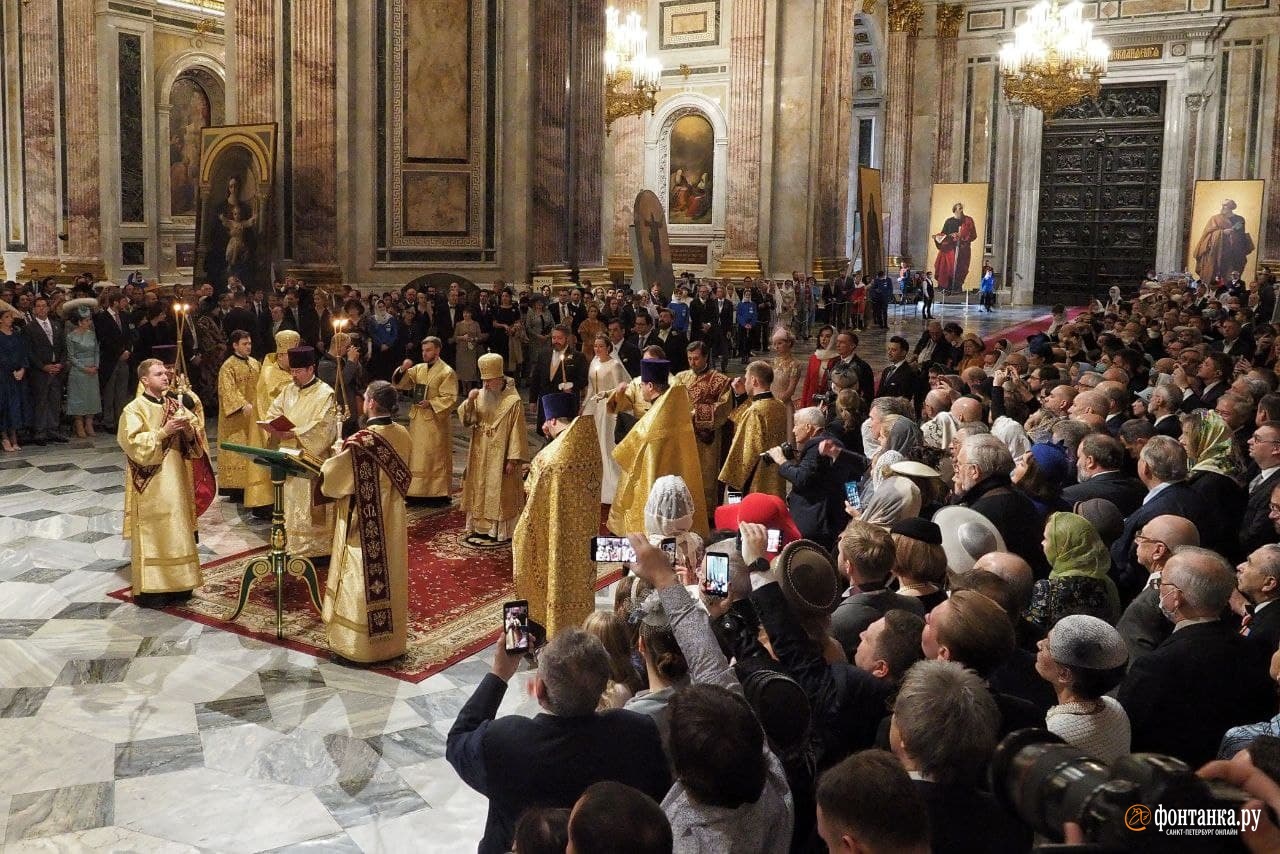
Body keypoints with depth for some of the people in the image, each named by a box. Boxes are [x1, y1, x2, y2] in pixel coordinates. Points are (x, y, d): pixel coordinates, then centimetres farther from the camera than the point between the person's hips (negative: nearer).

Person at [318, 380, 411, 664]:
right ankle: (391, 640, 26)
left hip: (363, 527, -6)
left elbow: (331, 479, -14)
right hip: (392, 523, 6)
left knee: (360, 581, 4)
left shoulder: (360, 441, -22)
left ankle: (356, 646, 13)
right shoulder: (403, 436, -3)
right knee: (388, 577, 15)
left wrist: (337, 454, 4)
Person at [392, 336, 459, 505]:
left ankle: (440, 494, 9)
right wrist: (402, 370, -16)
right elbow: (400, 384, 2)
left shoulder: (447, 372, -8)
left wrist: (430, 403, -21)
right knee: (417, 458, 9)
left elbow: (450, 398, -12)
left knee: (437, 459, 1)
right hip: (417, 420, 6)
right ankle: (418, 492, 16)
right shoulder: (418, 369, 9)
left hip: (436, 421, -6)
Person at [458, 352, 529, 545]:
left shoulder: (512, 402, -13)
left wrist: (513, 459, -16)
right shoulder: (479, 396, 3)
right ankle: (481, 527, 22)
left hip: (500, 457, -6)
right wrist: (469, 401, -19)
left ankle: (501, 531, 9)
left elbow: (517, 433, -13)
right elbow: (464, 420, -2)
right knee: (480, 491, 12)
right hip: (480, 456, 6)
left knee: (499, 493, 1)